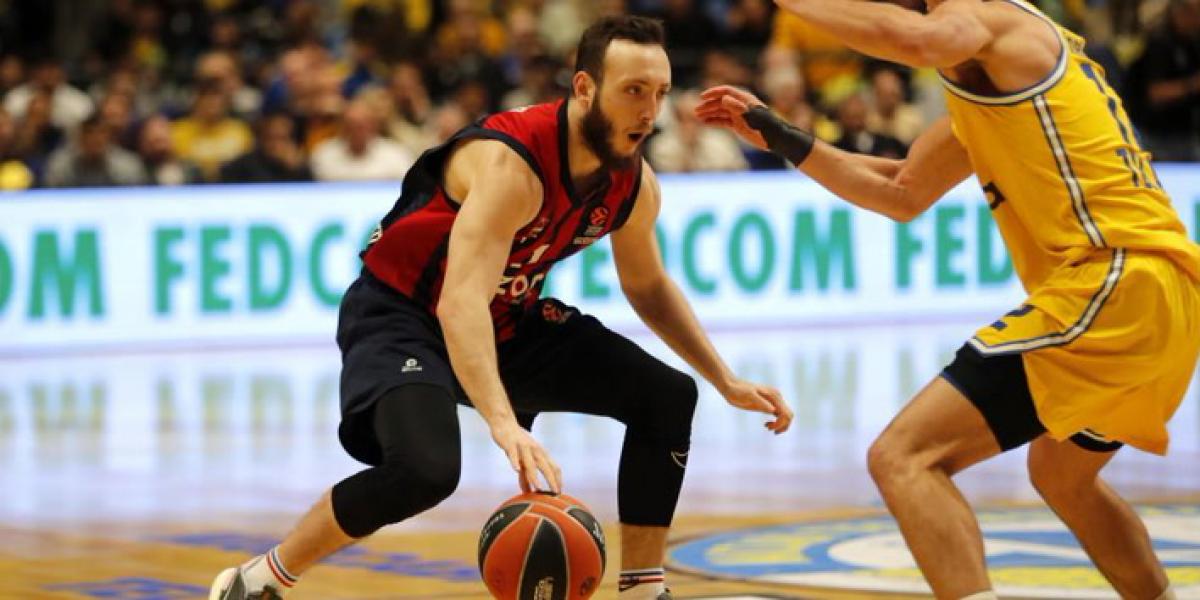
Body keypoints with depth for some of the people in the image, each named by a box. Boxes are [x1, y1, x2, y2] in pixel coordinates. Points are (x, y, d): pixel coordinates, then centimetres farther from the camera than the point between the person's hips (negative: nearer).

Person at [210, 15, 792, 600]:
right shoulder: (511, 162, -33)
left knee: (668, 397, -1)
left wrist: (726, 381, 9)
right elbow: (459, 303, -44)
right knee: (426, 467, -33)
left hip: (509, 319, 8)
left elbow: (647, 287, 14)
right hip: (400, 314, -8)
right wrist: (504, 424, -57)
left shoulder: (634, 184, -7)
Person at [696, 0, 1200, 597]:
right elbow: (901, 194, 34)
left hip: (1112, 288, -10)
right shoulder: (985, 80, 26)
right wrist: (780, 137, 31)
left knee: (903, 457, -14)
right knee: (1062, 474, 35)